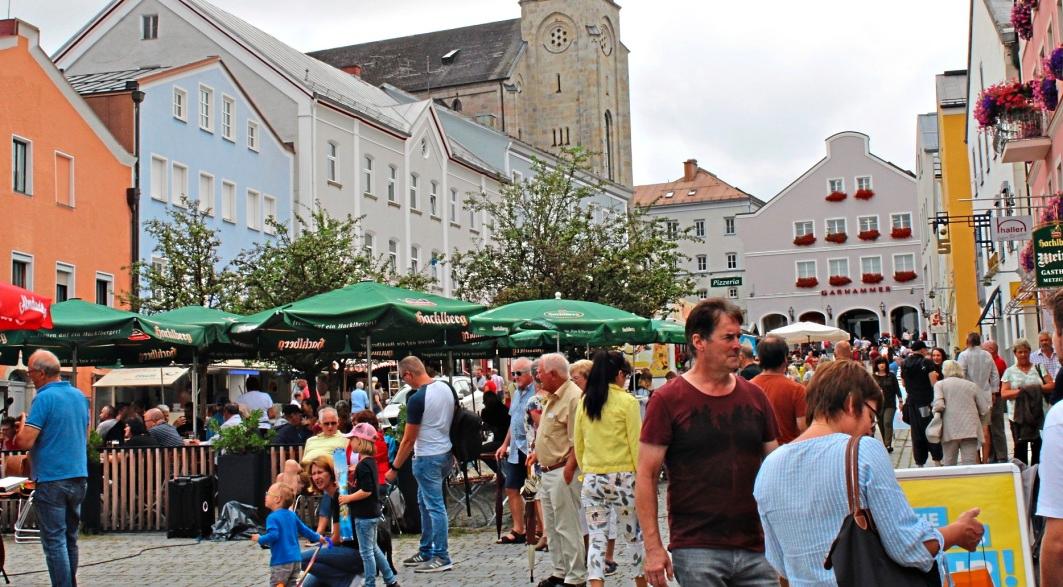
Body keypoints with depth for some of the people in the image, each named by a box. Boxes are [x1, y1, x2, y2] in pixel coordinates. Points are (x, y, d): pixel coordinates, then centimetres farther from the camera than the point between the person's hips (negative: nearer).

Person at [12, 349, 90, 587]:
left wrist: (23, 424, 2)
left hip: (51, 480, -7)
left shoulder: (45, 398, -13)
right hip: (78, 476, 7)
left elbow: (25, 442, -17)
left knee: (54, 541, -1)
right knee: (70, 538, 16)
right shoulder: (80, 396, 10)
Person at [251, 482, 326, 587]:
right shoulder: (292, 515, 11)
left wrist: (260, 539, -10)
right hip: (295, 560, 7)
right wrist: (317, 537, 32)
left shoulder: (273, 517, -13)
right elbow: (303, 529, 19)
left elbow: (273, 535, -25)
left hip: (281, 562, -7)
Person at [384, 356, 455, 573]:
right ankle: (426, 551, 27)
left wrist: (395, 469, -5)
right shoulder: (446, 388, 4)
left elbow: (408, 440, -15)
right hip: (445, 453, 9)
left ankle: (442, 558, 5)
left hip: (427, 458, -9)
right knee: (425, 502, 19)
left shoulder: (417, 399, -19)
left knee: (434, 506, -1)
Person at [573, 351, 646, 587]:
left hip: (591, 479, 4)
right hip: (622, 477, -3)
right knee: (637, 535, 14)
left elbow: (578, 444, 10)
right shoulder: (627, 402, -8)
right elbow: (636, 444, -8)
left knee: (596, 538, 4)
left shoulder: (584, 402, 5)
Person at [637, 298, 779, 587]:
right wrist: (653, 547, -10)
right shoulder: (668, 400, -5)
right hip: (696, 550, -4)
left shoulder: (755, 396, 9)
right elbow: (646, 475, -5)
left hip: (755, 549, 4)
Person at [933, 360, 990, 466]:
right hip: (971, 430, 1)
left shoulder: (940, 384, 6)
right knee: (970, 464, -1)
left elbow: (939, 405, -10)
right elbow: (985, 410, 9)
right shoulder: (973, 385, 14)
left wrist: (936, 413, 10)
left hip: (950, 430, -1)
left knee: (949, 464, 6)